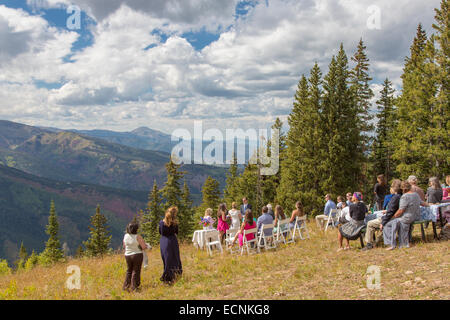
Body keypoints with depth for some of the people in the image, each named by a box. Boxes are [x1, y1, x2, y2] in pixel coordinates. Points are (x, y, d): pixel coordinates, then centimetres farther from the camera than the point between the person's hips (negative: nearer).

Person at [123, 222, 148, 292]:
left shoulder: (125, 236, -1)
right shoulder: (137, 237, -17)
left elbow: (124, 246, 11)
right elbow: (144, 247, -16)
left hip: (127, 255, 5)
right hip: (137, 255, -5)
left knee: (129, 271, 19)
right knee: (136, 271, 5)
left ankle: (126, 286, 20)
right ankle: (134, 287, 7)